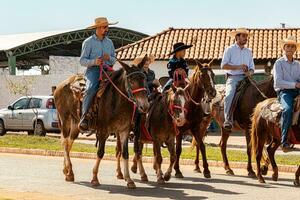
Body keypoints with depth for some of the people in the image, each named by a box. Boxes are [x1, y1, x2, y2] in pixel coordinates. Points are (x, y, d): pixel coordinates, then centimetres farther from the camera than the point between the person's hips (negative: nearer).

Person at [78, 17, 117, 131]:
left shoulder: (109, 42, 18)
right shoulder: (88, 42, 4)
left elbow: (114, 60, 22)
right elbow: (82, 60, 1)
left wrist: (109, 58, -2)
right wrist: (94, 62, -17)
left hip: (107, 70, 5)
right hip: (93, 70, -4)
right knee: (91, 89, -31)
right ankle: (84, 117, -30)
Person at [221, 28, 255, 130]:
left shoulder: (249, 51, 20)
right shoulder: (230, 49, 7)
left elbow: (252, 68, 18)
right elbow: (223, 65, -3)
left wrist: (250, 72, -6)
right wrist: (238, 67, -11)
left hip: (245, 78, 4)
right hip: (233, 77, -4)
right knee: (229, 95, -30)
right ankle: (228, 120, -33)